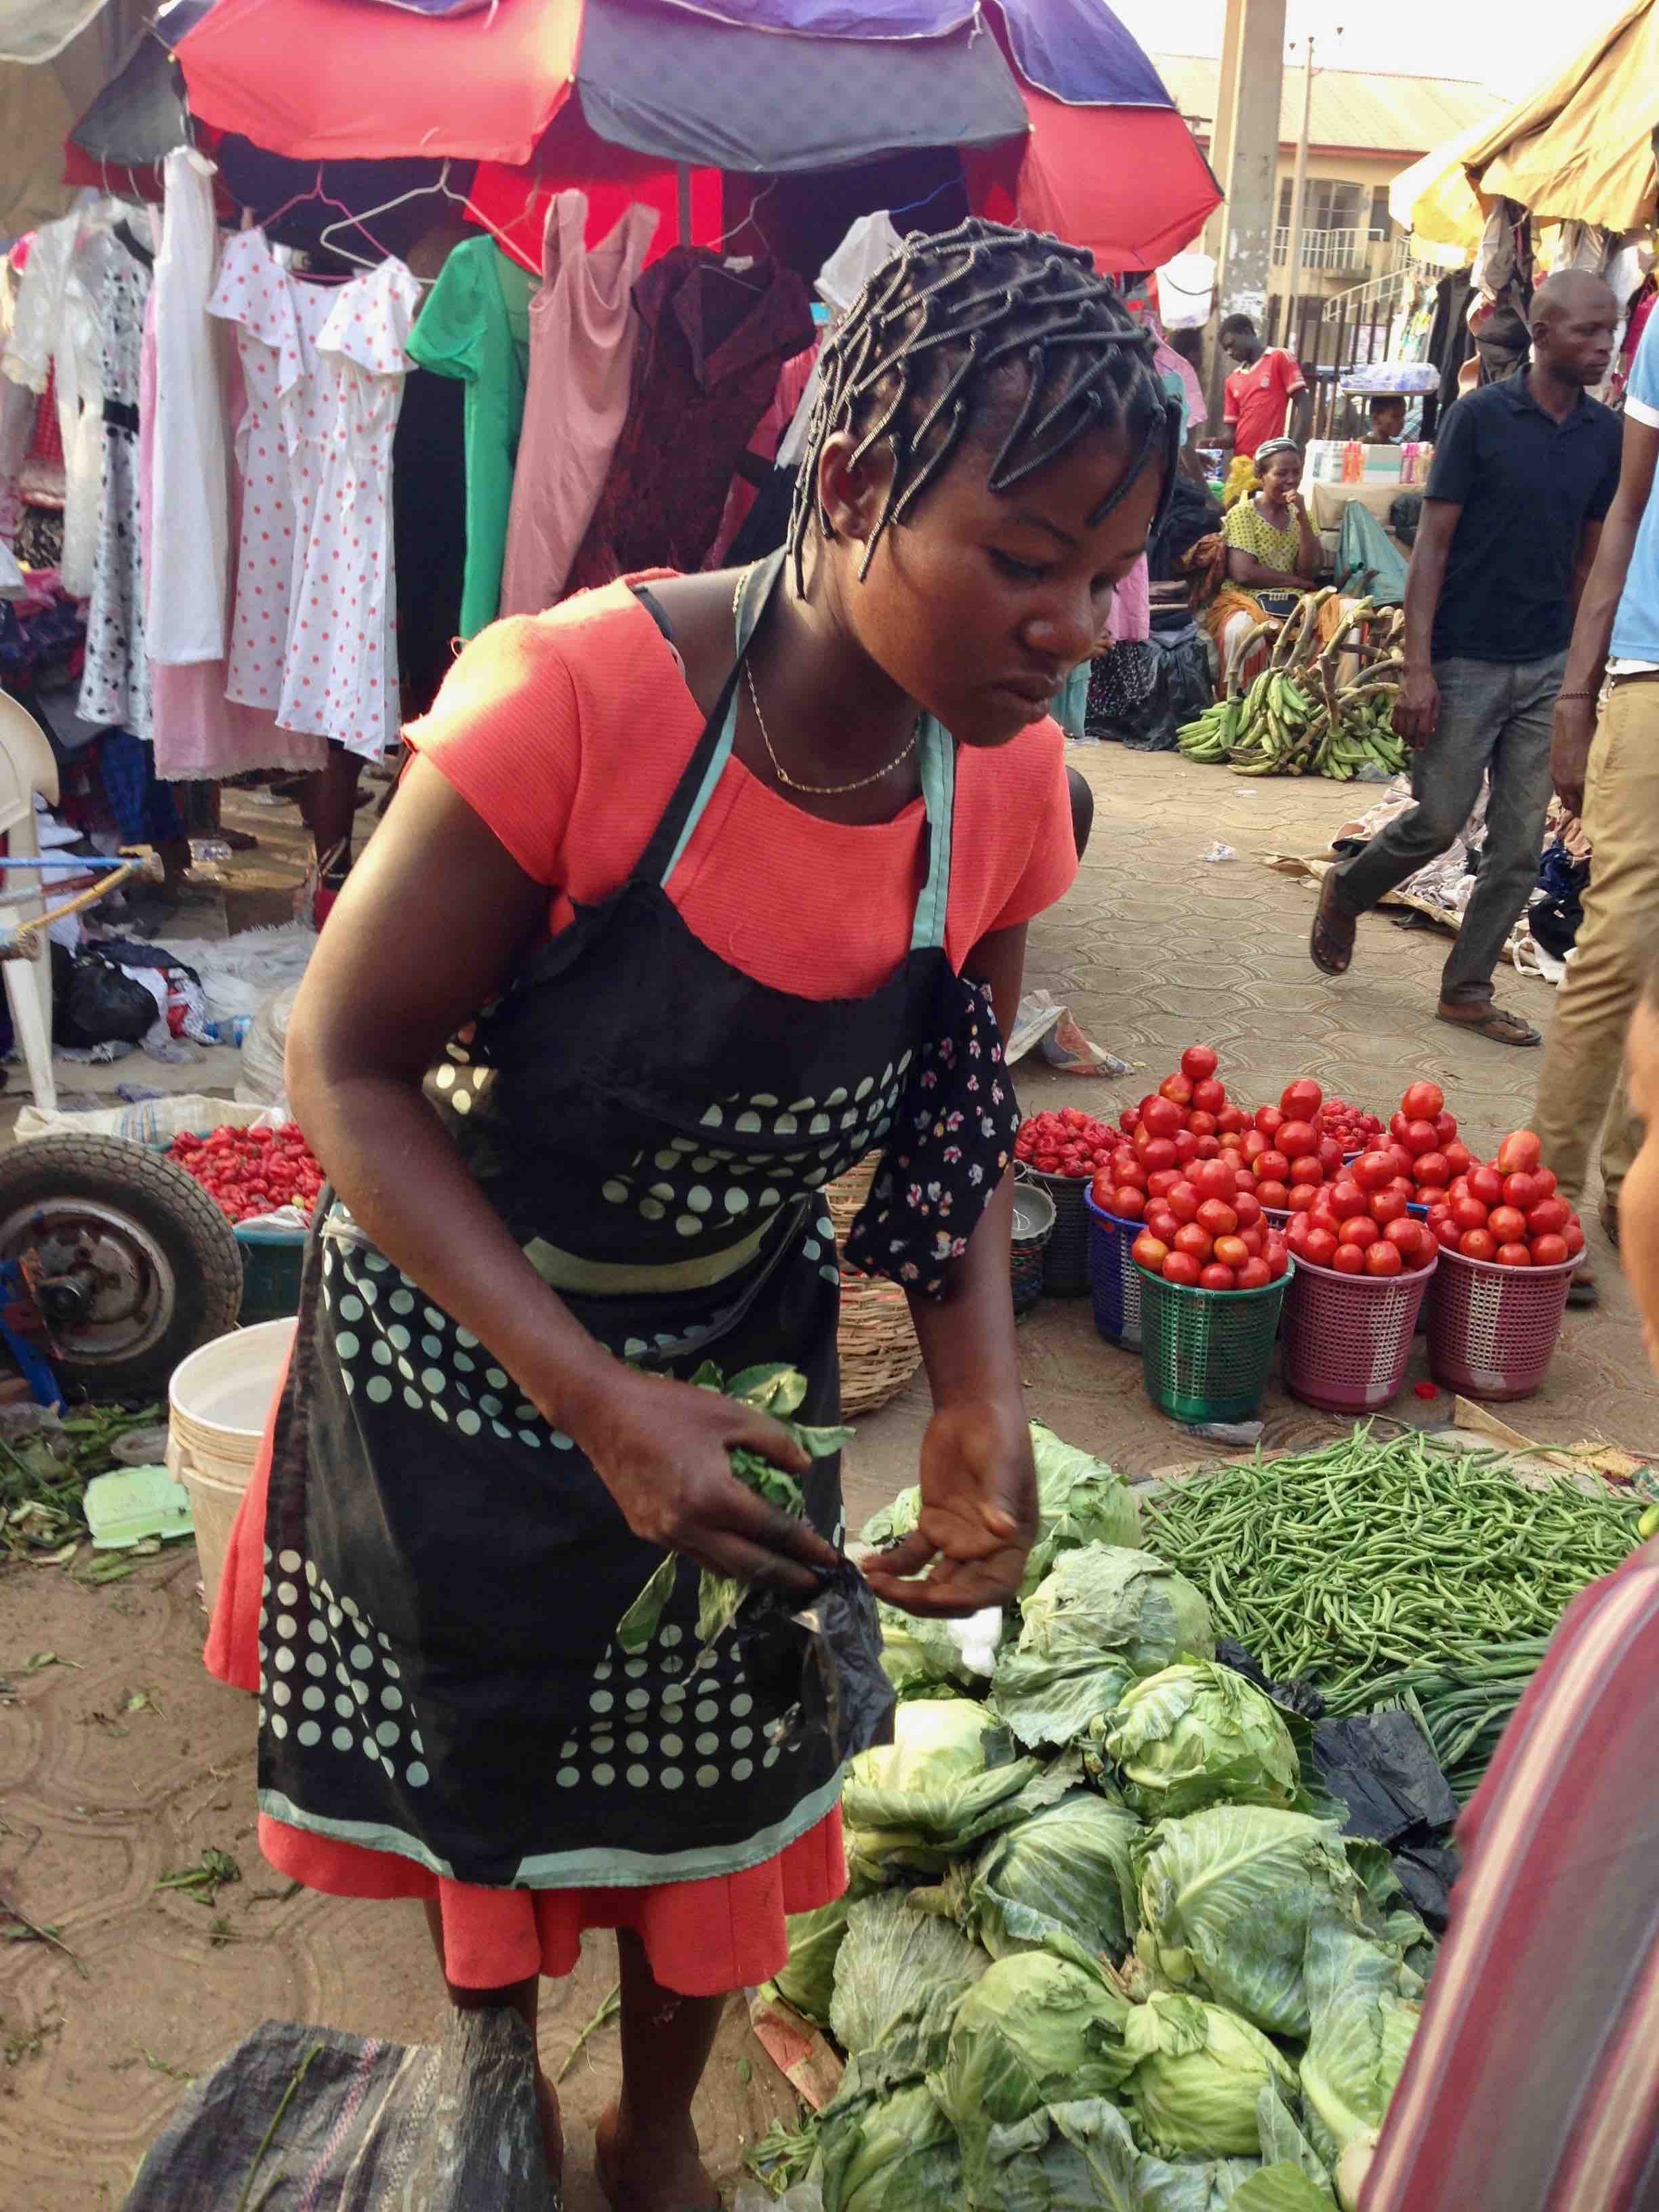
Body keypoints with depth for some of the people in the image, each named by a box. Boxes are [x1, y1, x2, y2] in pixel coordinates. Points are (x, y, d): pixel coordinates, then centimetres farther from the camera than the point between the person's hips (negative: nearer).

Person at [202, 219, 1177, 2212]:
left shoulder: (1010, 782, -14)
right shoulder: (572, 699, -31)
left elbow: (954, 1121, 0)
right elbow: (347, 1065, -24)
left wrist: (981, 1403, -15)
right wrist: (596, 1403, -31)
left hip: (740, 1350, 4)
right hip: (459, 1332, -3)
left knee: (711, 1772, 16)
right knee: (471, 1739, 19)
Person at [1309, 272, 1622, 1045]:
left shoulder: (1605, 434, 6)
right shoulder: (1479, 416, -7)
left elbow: (1588, 559, 13)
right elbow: (1432, 545, -9)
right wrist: (1417, 669, -15)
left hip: (1547, 669, 5)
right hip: (1466, 661, -4)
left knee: (1520, 844, 2)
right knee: (1437, 822, -1)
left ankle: (1467, 989, 13)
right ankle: (1345, 894, 28)